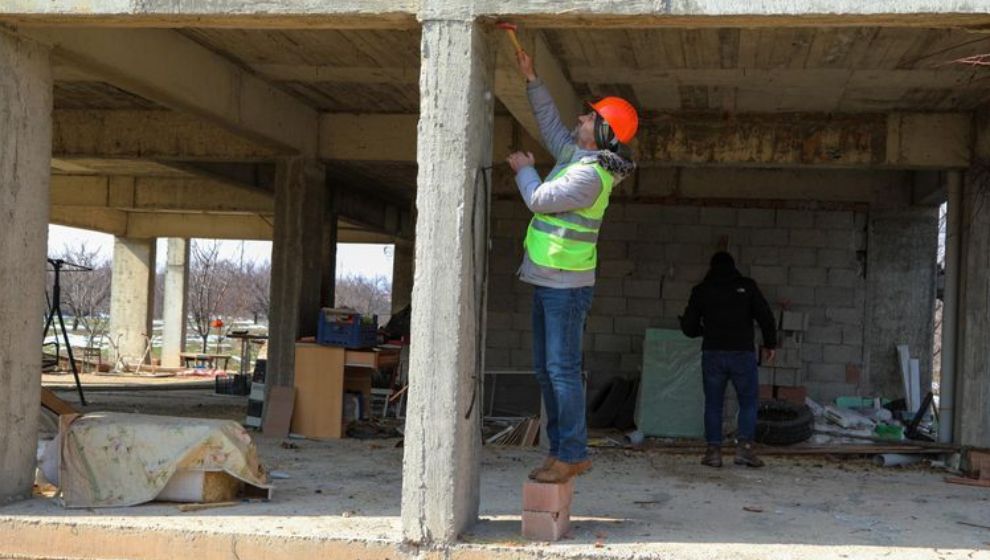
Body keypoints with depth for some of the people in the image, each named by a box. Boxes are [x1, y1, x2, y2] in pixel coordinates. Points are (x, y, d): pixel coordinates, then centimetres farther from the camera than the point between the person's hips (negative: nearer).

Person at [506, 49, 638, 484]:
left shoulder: (590, 174, -18)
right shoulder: (576, 155, 12)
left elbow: (540, 199, -17)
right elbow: (551, 124, 27)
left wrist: (523, 169, 2)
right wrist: (531, 79, 21)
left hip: (566, 285, -10)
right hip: (548, 281, 10)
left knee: (563, 369, -10)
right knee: (546, 369, 12)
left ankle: (573, 454, -7)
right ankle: (560, 448, 17)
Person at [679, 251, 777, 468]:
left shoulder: (701, 290, 6)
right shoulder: (747, 286, 3)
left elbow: (688, 326, 7)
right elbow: (765, 316, -3)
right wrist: (770, 344, 8)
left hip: (713, 354, 1)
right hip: (743, 353, -1)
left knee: (713, 404, 8)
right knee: (749, 402, 8)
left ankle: (714, 450, 3)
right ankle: (744, 446, -4)